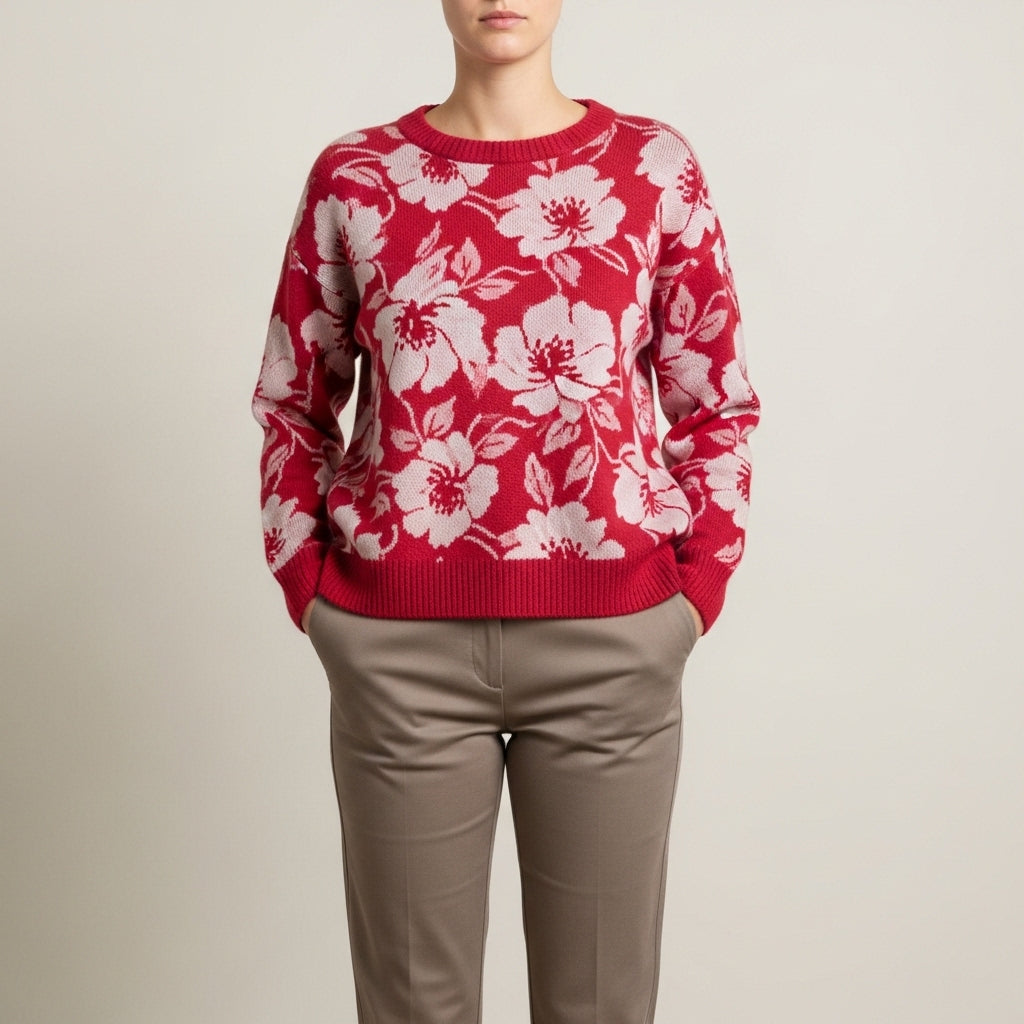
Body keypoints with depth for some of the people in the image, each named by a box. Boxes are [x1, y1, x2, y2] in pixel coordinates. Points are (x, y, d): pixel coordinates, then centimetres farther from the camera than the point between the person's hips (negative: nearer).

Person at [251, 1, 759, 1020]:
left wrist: (696, 591, 1)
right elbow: (291, 403, 12)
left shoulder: (655, 165, 4)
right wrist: (311, 592, 3)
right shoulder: (355, 177, 5)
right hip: (400, 648, 0)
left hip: (613, 643, 1)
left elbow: (719, 404, 9)